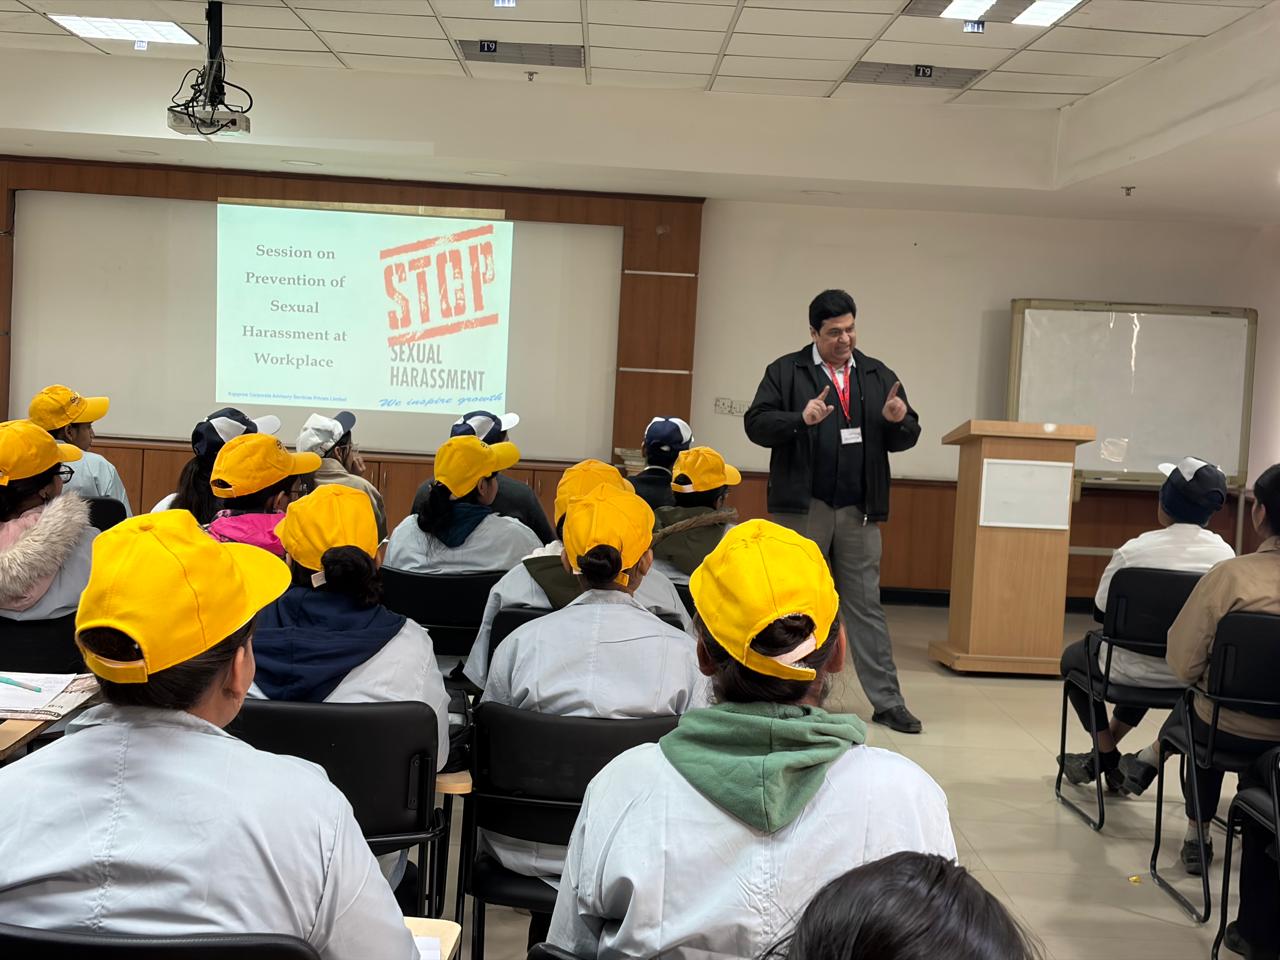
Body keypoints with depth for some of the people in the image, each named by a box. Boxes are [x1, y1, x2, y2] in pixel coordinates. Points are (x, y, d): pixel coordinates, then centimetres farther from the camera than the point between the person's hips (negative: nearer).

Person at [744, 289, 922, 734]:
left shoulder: (879, 376, 12)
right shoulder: (785, 371, 2)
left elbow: (905, 439, 12)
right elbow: (756, 423, -5)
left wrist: (898, 421, -11)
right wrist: (801, 420, -21)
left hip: (859, 511, 3)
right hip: (802, 509, -2)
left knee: (866, 605, 6)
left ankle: (887, 701, 10)